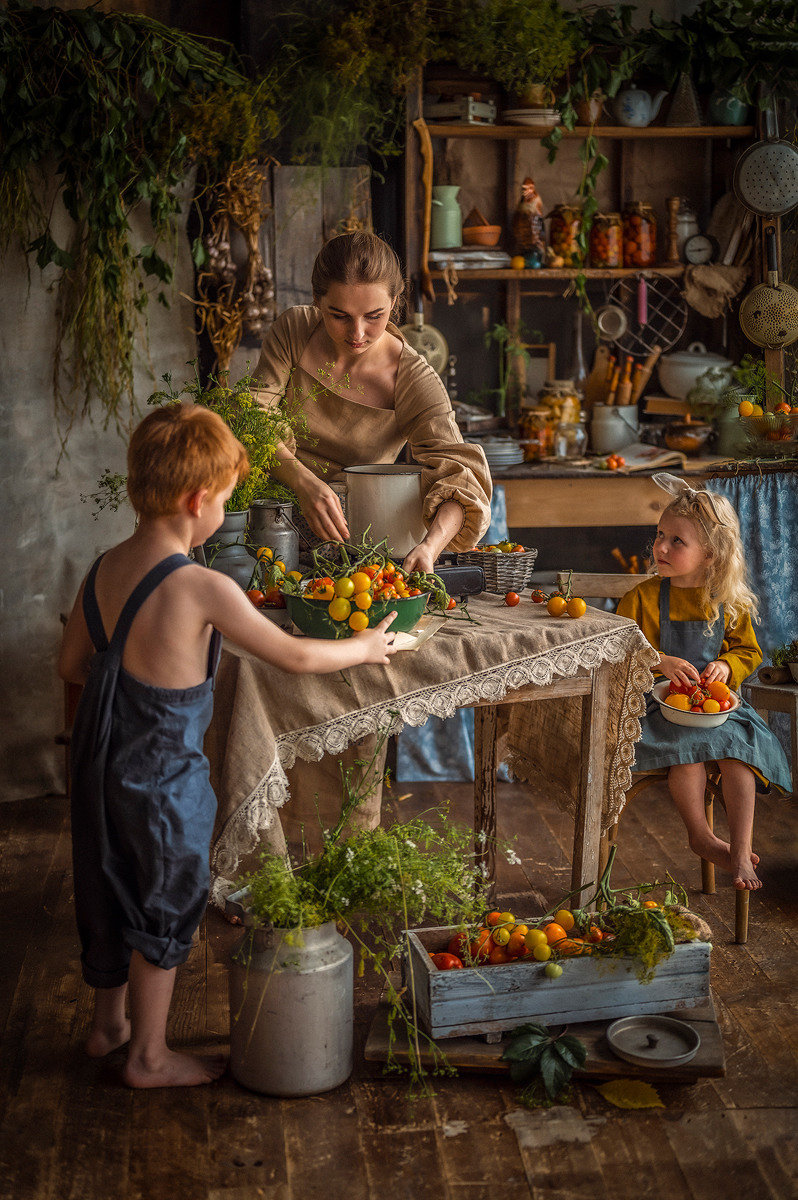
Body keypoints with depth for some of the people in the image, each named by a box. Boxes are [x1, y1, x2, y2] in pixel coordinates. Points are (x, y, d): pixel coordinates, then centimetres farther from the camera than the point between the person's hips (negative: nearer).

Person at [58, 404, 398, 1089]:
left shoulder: (104, 570, -3)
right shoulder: (204, 589, -24)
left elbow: (73, 664, 8)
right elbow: (294, 656, -15)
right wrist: (365, 647, 1)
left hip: (101, 760, 7)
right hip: (165, 775, -7)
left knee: (112, 894, 24)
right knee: (166, 910, 12)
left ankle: (108, 1021, 43)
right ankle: (149, 1057, 27)